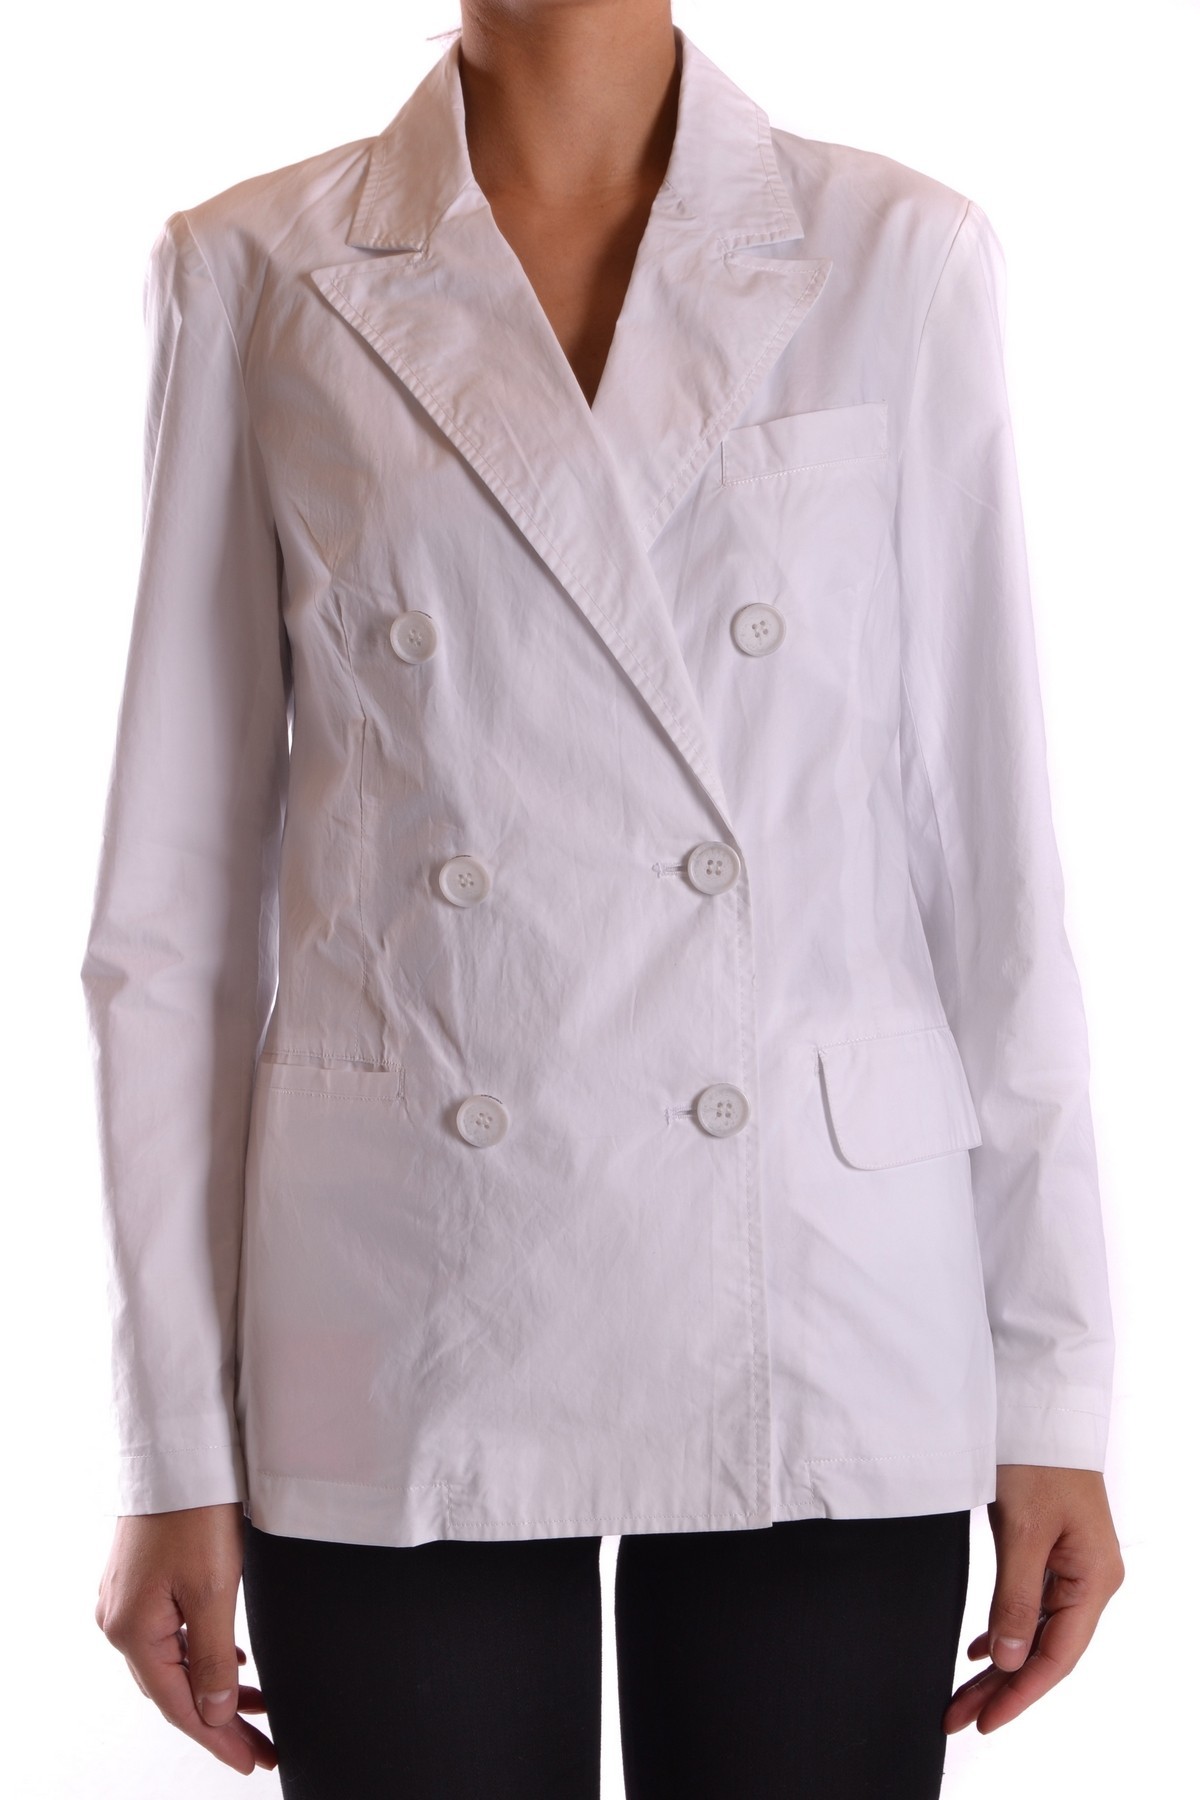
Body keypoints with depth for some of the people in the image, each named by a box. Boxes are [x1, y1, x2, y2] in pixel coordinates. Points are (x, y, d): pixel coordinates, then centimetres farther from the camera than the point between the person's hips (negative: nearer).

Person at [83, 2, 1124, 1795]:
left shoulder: (899, 258, 1)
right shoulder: (256, 275, 1)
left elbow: (994, 853, 2)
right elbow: (176, 892, 2)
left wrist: (1052, 1390, 0)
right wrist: (177, 1445, 0)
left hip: (820, 1327, 1)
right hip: (403, 1343, 0)